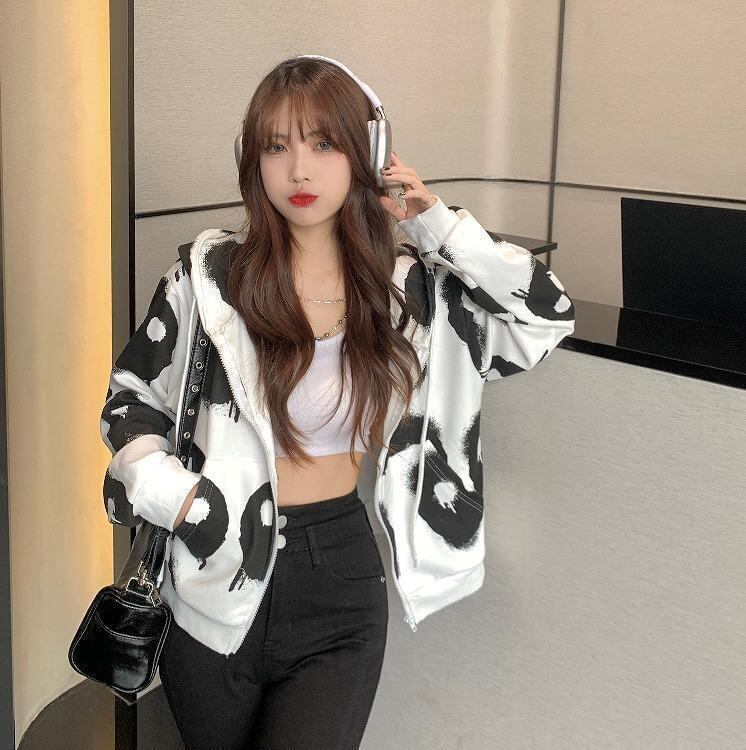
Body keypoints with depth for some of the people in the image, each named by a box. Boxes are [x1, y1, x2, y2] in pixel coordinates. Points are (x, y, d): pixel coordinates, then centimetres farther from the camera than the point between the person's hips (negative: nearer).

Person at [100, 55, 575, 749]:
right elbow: (130, 399, 2)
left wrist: (436, 223, -9)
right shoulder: (210, 271, -8)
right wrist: (165, 490, -16)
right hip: (217, 581, 0)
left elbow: (547, 313, -5)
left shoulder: (407, 285, -2)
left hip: (342, 579, 1)